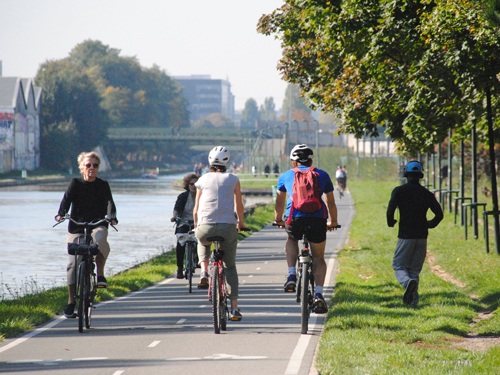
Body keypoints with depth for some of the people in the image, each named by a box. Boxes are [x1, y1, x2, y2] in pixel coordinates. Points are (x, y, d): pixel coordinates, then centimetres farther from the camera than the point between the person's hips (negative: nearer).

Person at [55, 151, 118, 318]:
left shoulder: (103, 185, 8)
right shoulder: (75, 184, 5)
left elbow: (109, 202, -3)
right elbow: (66, 199, -8)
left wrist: (111, 217, -24)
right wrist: (61, 214, -27)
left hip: (97, 225, 0)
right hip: (77, 226, 0)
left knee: (100, 238, -37)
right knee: (73, 263, -8)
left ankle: (100, 274, -22)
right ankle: (71, 301, 0)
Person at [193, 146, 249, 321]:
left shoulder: (203, 180, 12)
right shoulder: (233, 180, 11)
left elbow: (196, 209, 16)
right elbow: (239, 206, 15)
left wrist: (196, 225, 35)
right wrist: (240, 223, 35)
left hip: (206, 227, 0)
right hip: (228, 227, 0)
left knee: (202, 241, 39)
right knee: (230, 267, 16)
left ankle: (204, 272, 15)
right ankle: (234, 307, 5)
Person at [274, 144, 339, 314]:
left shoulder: (285, 176, 21)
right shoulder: (322, 175, 21)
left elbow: (279, 202, 31)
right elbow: (330, 202, 28)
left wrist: (278, 220, 47)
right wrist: (333, 221, 43)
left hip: (295, 218, 0)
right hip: (318, 218, 0)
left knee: (291, 240, 33)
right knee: (318, 257, 13)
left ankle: (291, 276, 14)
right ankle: (318, 295, -5)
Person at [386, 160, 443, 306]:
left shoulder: (399, 191, -3)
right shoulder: (427, 194, 5)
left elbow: (390, 210, -15)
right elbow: (439, 214, 0)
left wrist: (390, 222, 5)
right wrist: (430, 224, 19)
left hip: (405, 236, -3)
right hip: (422, 236, 3)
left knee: (399, 266, 5)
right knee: (415, 269, 12)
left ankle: (408, 282, -27)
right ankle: (413, 297, 0)